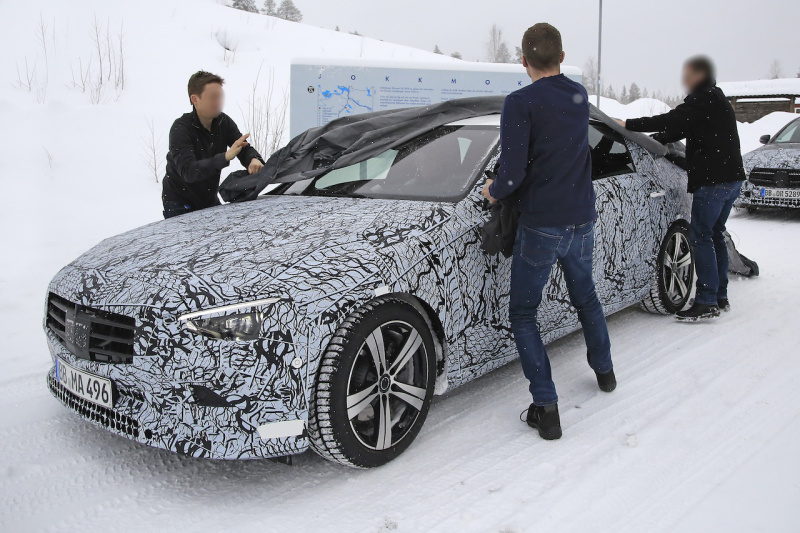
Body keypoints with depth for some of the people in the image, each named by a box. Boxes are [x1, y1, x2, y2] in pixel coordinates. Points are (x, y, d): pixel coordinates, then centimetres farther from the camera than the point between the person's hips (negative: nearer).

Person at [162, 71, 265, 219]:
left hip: (210, 201, 6)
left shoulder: (224, 122, -5)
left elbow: (245, 149, -4)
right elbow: (187, 171, -38)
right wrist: (225, 157, -51)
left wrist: (254, 160, -31)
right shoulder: (180, 129, -24)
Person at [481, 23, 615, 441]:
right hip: (582, 223, 6)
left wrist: (493, 191, 0)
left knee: (523, 313, 7)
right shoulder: (579, 96, 5)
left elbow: (513, 174, -21)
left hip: (540, 227, -6)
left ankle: (546, 407, 2)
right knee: (585, 297, 28)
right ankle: (604, 371, 47)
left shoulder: (519, 103, -15)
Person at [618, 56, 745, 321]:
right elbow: (682, 129, 22)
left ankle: (706, 302, -11)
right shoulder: (715, 99, 21)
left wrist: (629, 125, -15)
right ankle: (720, 297, 19)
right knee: (715, 235, 14)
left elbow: (671, 121, -19)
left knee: (700, 237, -9)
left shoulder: (703, 98, -10)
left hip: (713, 179, -10)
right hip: (732, 177, 10)